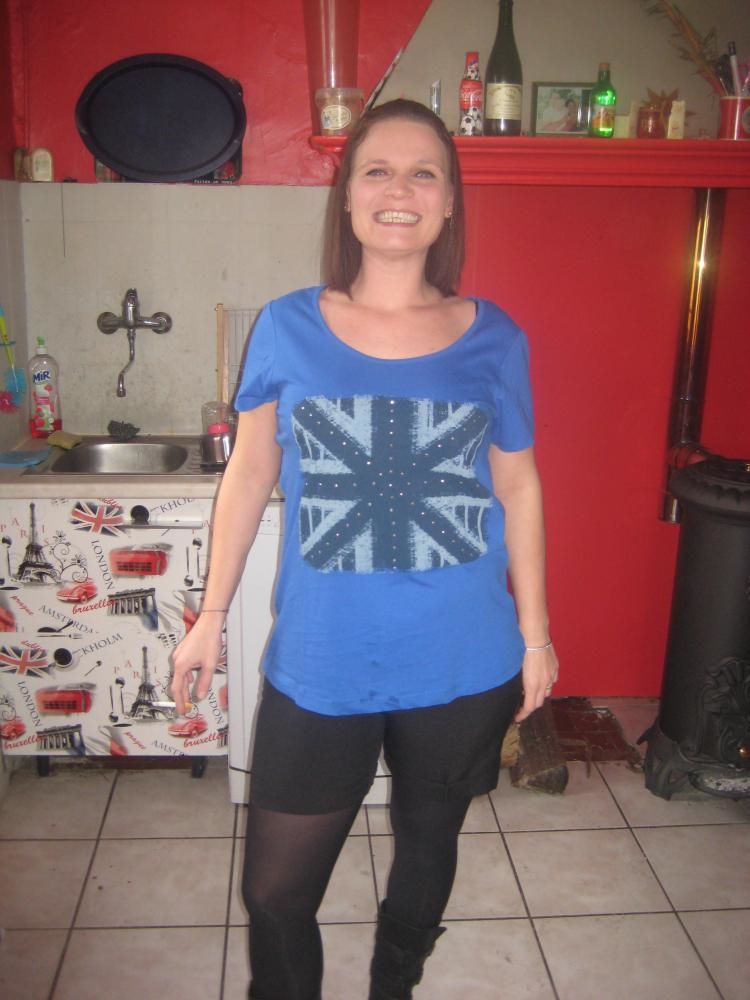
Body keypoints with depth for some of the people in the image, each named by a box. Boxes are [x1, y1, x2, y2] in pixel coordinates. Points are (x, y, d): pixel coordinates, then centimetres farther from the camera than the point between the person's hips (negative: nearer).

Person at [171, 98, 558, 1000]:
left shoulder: (494, 340, -3)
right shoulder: (286, 329, -4)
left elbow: (518, 489, 5)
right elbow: (249, 477, 3)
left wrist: (534, 631, 7)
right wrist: (210, 618, 6)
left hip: (462, 668, 1)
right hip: (318, 667, -1)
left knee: (427, 846, 22)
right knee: (274, 891, 7)